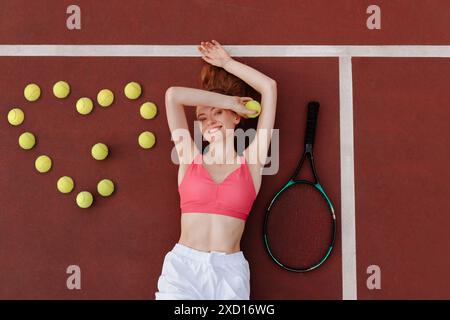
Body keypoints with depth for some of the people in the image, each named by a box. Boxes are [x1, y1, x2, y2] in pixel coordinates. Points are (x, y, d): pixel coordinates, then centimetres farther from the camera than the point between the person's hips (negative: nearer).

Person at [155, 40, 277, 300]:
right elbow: (174, 95, -2)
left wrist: (227, 63, 16)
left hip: (229, 272, 0)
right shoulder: (190, 157, 9)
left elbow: (269, 87, 5)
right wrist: (229, 100, 6)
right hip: (183, 267, 0)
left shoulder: (251, 161, 7)